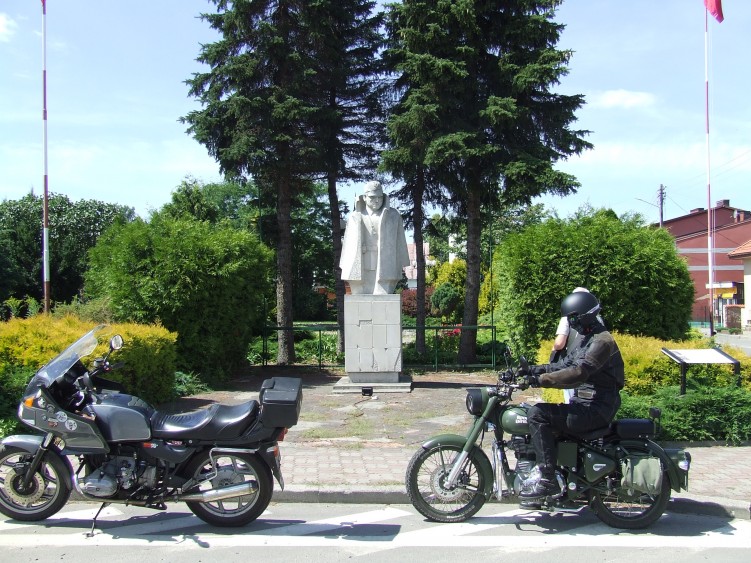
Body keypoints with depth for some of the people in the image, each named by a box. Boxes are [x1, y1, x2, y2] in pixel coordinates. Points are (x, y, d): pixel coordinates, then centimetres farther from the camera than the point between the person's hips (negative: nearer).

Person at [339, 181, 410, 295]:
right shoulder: (355, 217, 13)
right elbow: (349, 244, 13)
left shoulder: (393, 216, 11)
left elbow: (400, 242, 10)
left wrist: (400, 267, 5)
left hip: (384, 267, -1)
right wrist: (346, 268, 8)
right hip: (361, 270, 2)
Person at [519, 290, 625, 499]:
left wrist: (542, 379, -26)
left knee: (538, 414, -22)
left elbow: (577, 373, -28)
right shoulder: (585, 338, 16)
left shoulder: (602, 341, -17)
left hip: (595, 409, -11)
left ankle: (548, 480, -21)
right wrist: (537, 369, 3)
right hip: (584, 402, 11)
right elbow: (566, 364, 17)